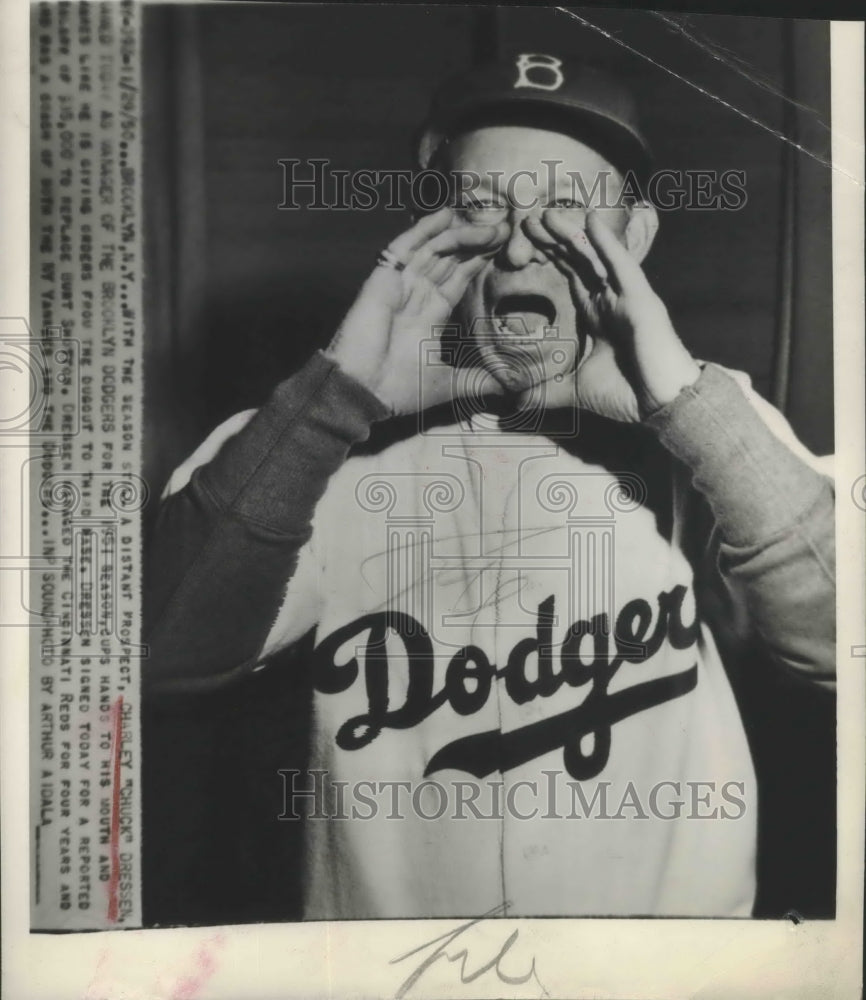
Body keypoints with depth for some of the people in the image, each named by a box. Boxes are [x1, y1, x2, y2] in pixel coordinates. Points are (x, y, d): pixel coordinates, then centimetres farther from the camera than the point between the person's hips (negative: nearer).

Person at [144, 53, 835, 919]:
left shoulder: (714, 428, -9)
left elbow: (841, 640, -21)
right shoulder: (332, 439, -12)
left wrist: (684, 402, -30)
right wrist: (340, 393, -30)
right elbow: (167, 649, -22)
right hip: (383, 905, 0)